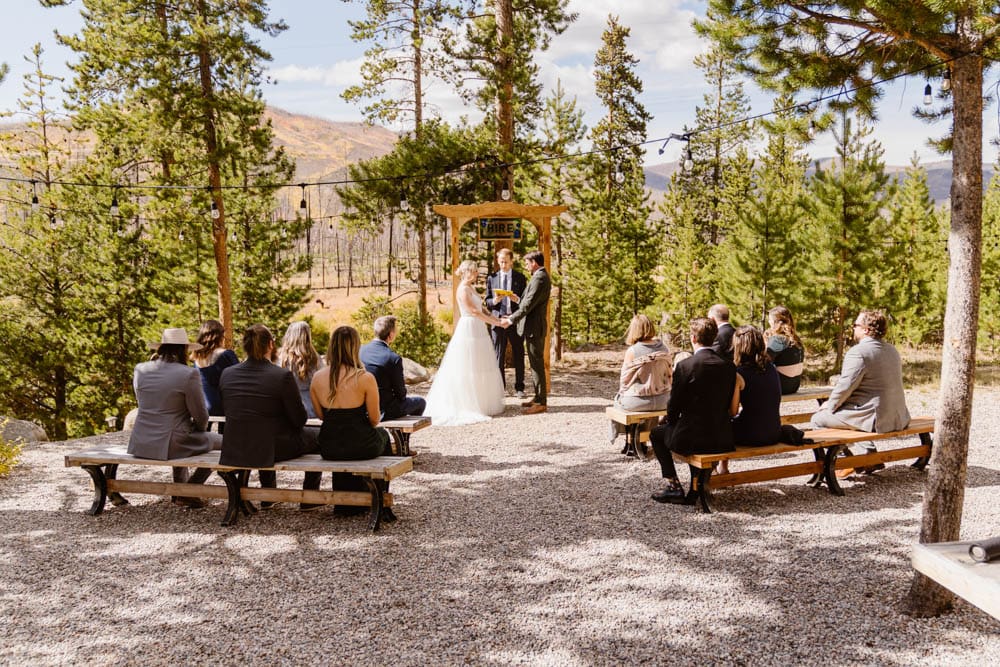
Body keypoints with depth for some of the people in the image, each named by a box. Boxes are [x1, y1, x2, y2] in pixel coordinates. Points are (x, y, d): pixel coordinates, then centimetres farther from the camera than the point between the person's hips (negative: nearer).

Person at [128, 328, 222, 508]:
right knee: (220, 441, 15)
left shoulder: (140, 370, 2)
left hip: (140, 445, 7)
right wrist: (199, 428, 15)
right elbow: (200, 415, -8)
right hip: (168, 446, -7)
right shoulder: (188, 374, -14)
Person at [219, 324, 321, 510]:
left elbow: (228, 411, 9)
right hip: (271, 450, -5)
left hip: (234, 451, 6)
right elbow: (299, 419, -12)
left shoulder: (227, 374, -5)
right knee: (316, 436, 21)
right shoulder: (283, 376, -20)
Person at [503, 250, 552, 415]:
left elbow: (529, 304, -21)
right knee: (536, 363, 15)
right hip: (534, 326, 11)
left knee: (537, 364, -5)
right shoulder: (541, 277, 15)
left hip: (534, 327, -11)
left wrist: (512, 319, -16)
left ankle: (541, 402, 0)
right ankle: (538, 397, 23)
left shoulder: (539, 278, -18)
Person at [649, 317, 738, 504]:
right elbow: (728, 405, 8)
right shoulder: (729, 366, -1)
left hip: (692, 439, -5)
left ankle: (674, 487, 14)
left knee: (656, 434, 22)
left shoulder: (684, 366, -15)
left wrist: (669, 421, 14)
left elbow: (673, 406, -8)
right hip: (722, 439, 6)